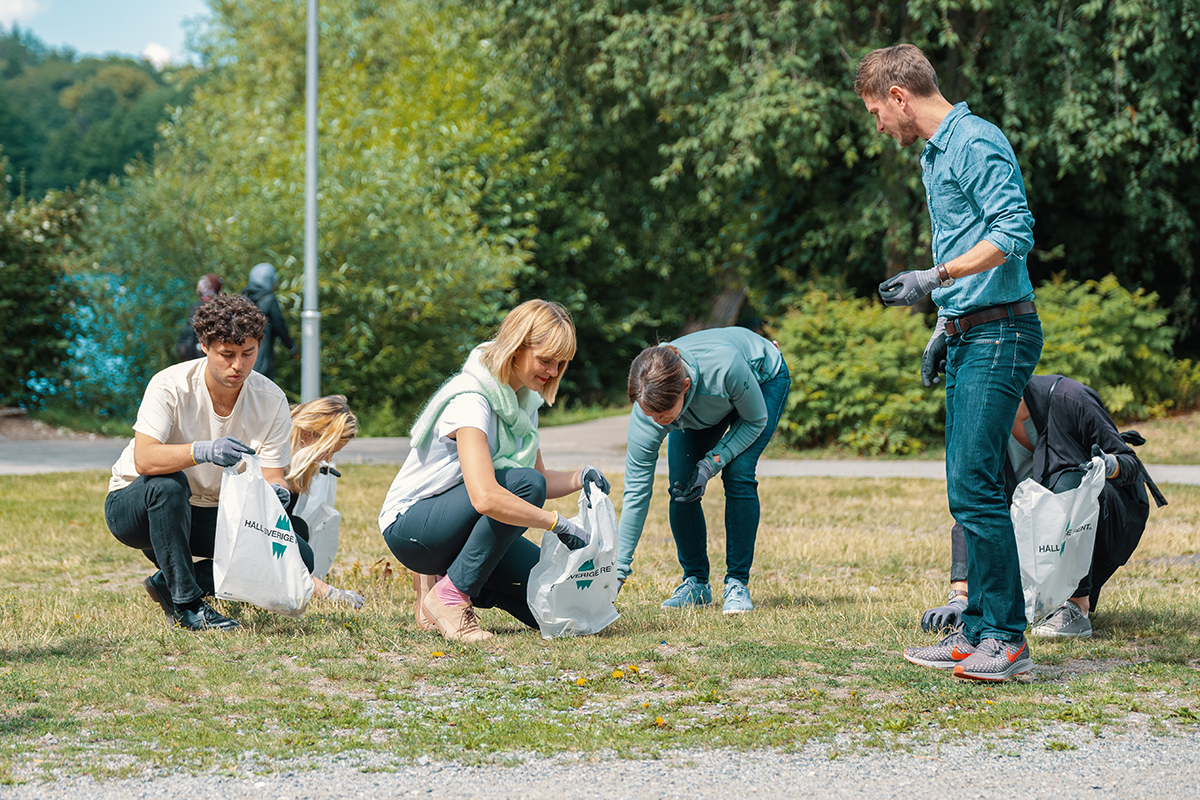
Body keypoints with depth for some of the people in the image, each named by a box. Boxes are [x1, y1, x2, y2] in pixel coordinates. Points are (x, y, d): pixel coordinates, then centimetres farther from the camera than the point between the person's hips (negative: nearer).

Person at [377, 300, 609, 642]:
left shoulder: (524, 399, 3)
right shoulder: (472, 400, -25)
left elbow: (542, 480, 11)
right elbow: (485, 497, -38)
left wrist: (579, 478, -10)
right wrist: (559, 524, -33)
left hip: (457, 525, 8)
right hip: (410, 526, -8)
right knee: (525, 483, -31)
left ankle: (459, 581, 10)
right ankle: (449, 596, -20)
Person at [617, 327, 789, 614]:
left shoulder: (724, 366, -45)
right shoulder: (647, 412, -34)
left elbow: (756, 420, -23)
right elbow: (636, 492, -27)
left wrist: (712, 463, -32)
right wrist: (618, 569, -27)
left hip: (764, 380, -3)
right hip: (701, 411, 3)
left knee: (737, 476, -19)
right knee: (680, 485, -11)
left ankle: (738, 584, -9)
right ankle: (696, 582, 6)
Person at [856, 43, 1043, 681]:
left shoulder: (976, 142, -11)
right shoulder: (935, 155, 21)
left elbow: (1015, 232, -22)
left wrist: (934, 278, -23)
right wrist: (943, 329, 25)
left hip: (998, 335, -10)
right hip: (969, 337, 10)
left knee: (974, 487, -14)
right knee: (967, 490, 11)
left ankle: (1008, 639, -12)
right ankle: (977, 629, 16)